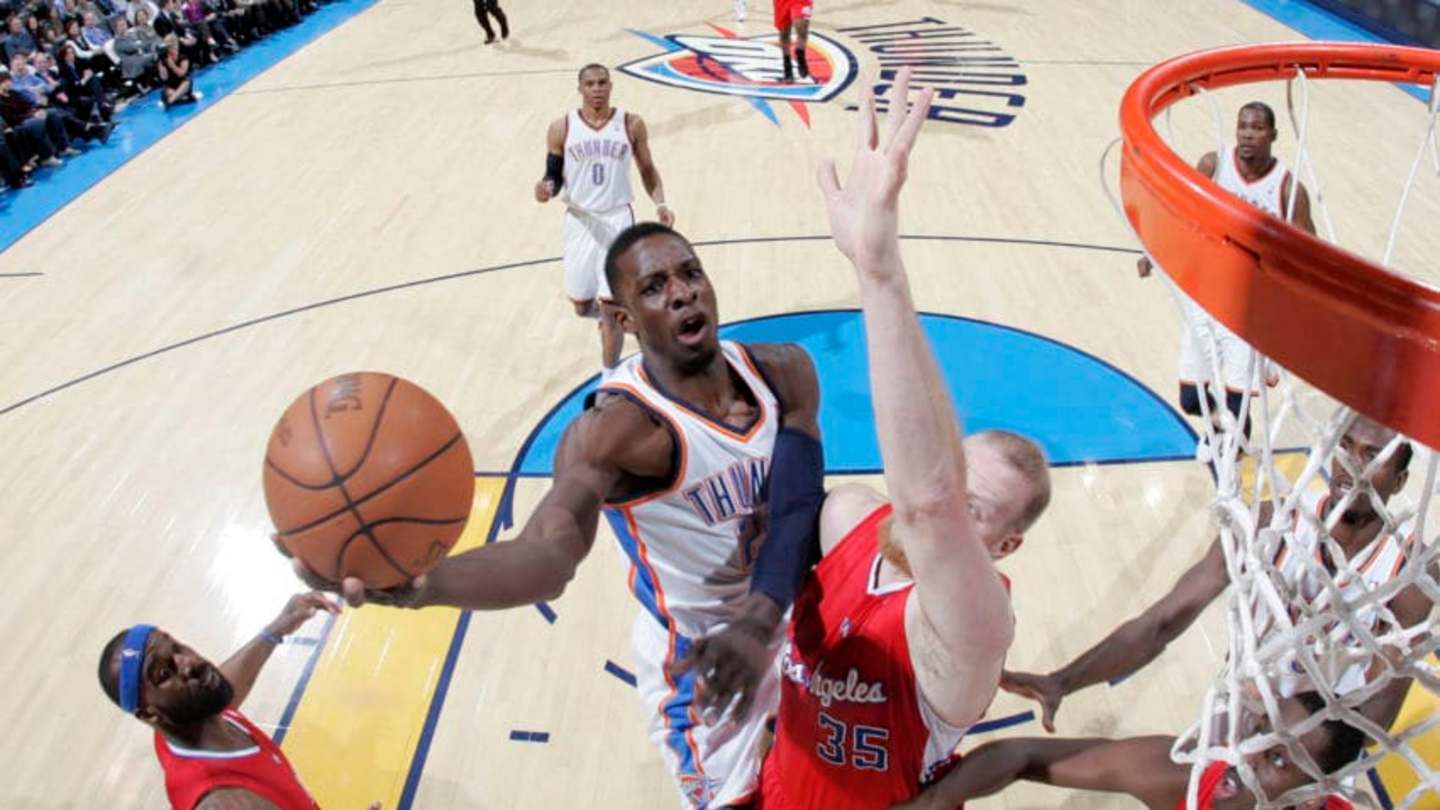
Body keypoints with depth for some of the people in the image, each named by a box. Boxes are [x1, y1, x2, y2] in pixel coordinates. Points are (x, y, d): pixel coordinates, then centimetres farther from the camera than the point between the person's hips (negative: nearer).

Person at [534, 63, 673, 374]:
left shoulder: (631, 124, -2)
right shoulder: (561, 128, -2)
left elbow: (647, 169, 9)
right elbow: (554, 179, 3)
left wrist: (660, 203, -8)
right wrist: (546, 188, -21)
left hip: (618, 220, -1)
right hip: (580, 222, 2)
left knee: (611, 307, -6)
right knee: (582, 306, 10)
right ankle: (609, 314, 48)